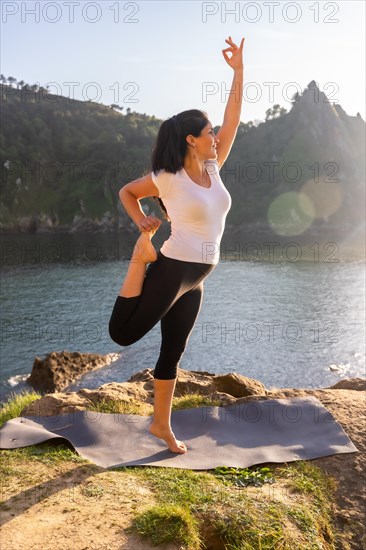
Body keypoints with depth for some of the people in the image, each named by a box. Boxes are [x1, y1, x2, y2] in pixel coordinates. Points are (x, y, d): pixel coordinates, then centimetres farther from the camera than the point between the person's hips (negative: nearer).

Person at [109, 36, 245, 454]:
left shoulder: (212, 168, 5)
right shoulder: (167, 179, -9)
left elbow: (232, 118, 6)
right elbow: (126, 192, 6)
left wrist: (238, 70, 3)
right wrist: (142, 223, -10)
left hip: (194, 280, 6)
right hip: (171, 271, -6)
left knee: (173, 353, 14)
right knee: (123, 335, -5)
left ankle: (161, 424, 29)